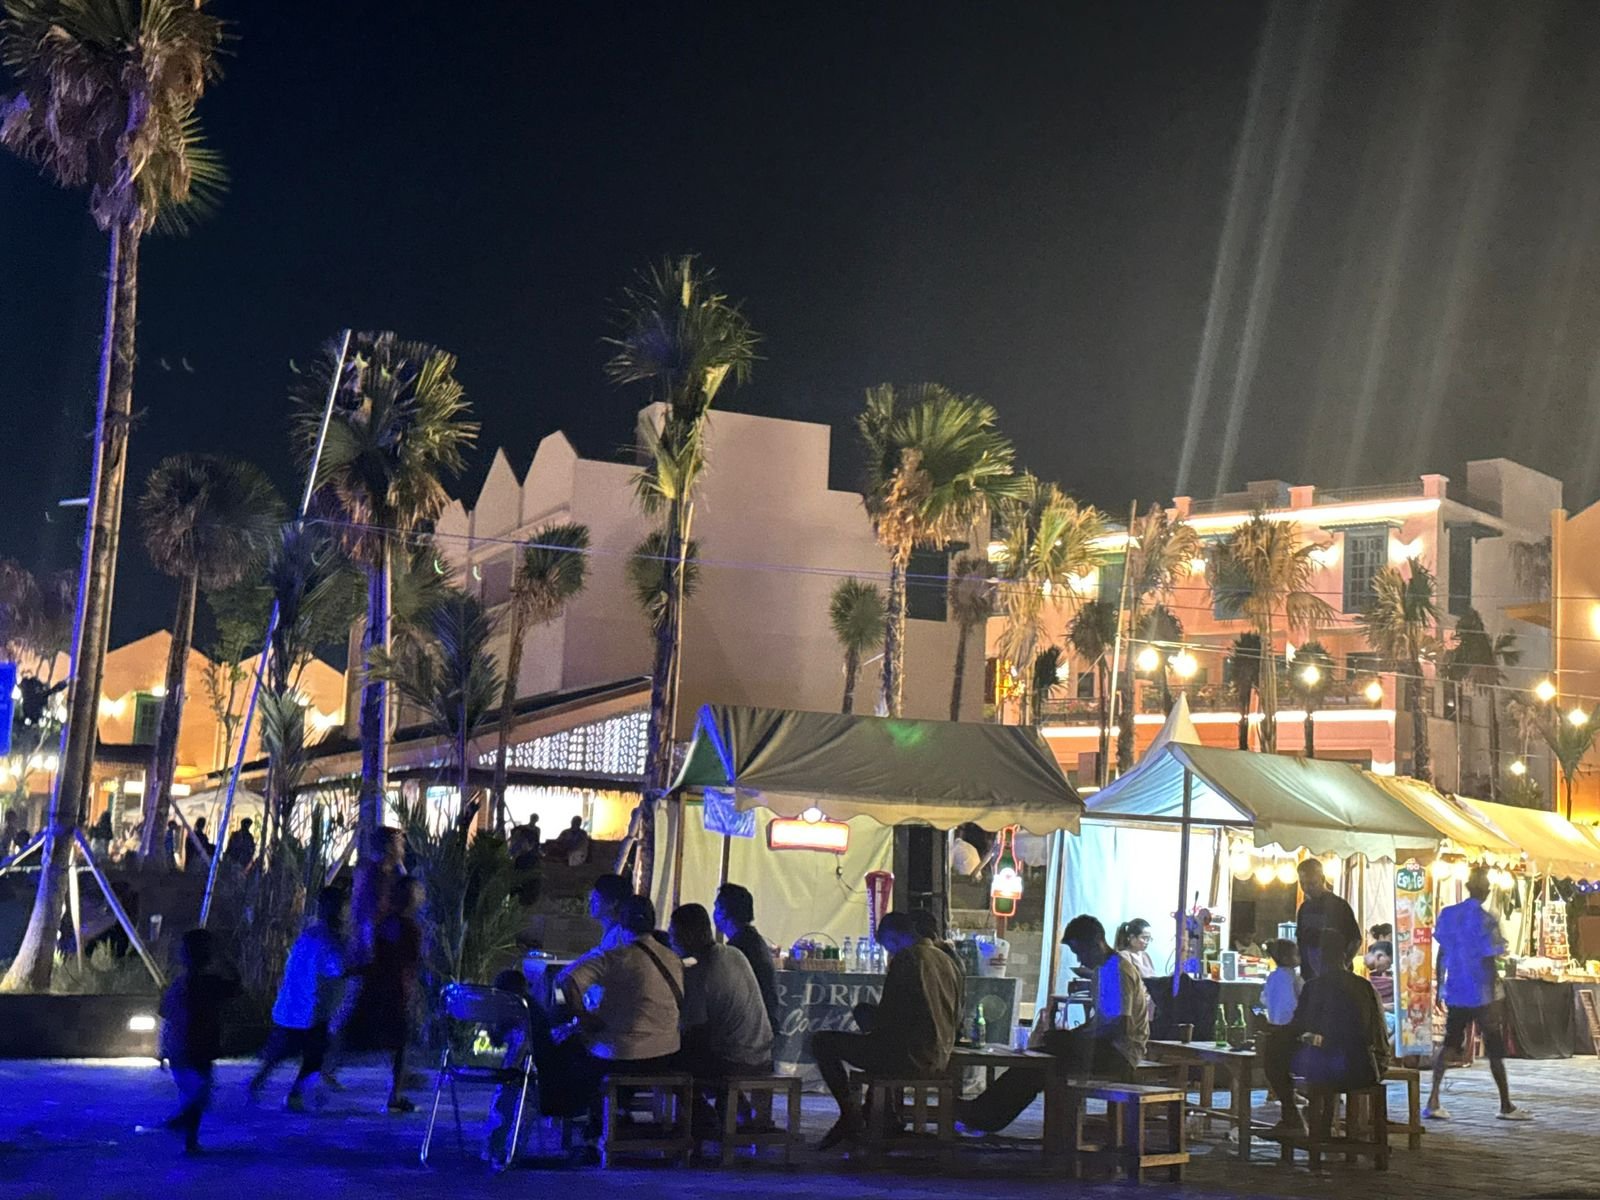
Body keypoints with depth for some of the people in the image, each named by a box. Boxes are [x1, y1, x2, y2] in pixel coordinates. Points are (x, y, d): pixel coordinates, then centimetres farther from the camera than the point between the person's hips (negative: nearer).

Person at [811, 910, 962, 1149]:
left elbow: (887, 1017, -14)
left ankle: (852, 1118, 4)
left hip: (910, 1058, -8)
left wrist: (863, 1014, 8)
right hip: (939, 1059, 8)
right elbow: (956, 1021, 18)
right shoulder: (948, 961, 11)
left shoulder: (905, 959, -13)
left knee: (822, 1042, 1)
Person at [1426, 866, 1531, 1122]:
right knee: (1495, 1048, 6)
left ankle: (1433, 1101, 0)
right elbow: (1489, 959, -15)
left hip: (1454, 992, 5)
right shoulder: (1486, 919, -13)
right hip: (1481, 994, -5)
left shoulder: (1447, 914, 4)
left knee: (1448, 1044, 9)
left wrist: (1441, 987, 17)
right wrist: (1495, 999, -11)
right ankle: (1506, 1106, 15)